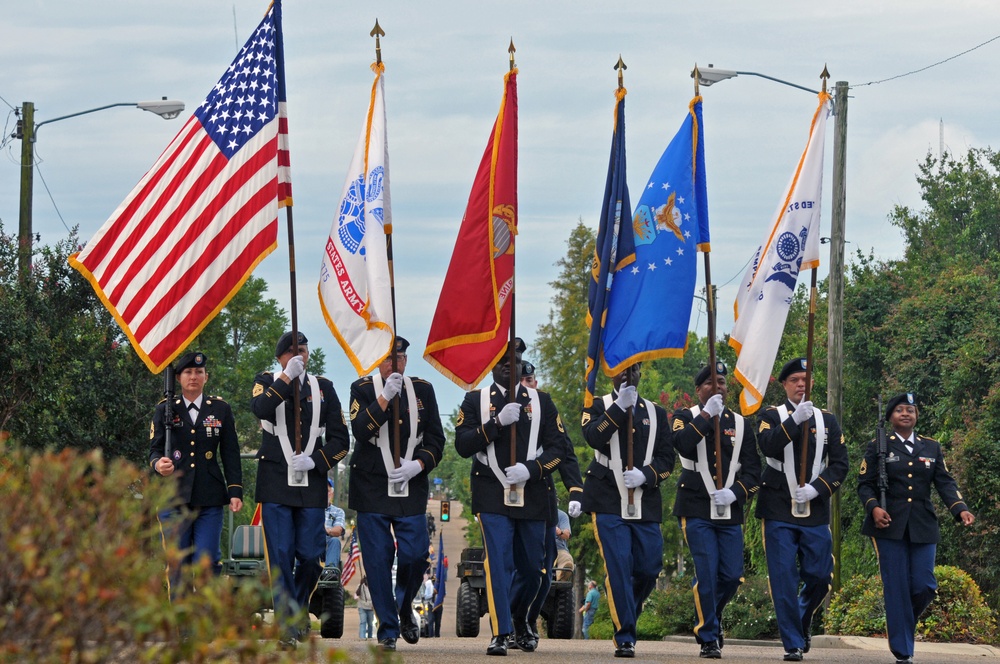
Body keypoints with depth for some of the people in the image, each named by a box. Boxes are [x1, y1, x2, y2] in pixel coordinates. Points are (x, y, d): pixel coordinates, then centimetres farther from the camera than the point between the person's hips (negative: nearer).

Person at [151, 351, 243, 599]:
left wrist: (235, 491, -1)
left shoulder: (221, 409, 10)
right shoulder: (165, 409, 9)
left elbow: (231, 454, 9)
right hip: (174, 495, 0)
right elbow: (155, 448, 5)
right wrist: (158, 463, -20)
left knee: (207, 561, -8)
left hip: (210, 498, 0)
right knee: (177, 564, 0)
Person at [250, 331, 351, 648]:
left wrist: (314, 461, -6)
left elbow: (340, 440, 9)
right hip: (275, 483, -2)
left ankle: (296, 611, 21)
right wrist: (287, 377, -21)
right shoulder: (267, 382, 8)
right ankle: (288, 626, -6)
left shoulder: (323, 387, 12)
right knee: (281, 557, -7)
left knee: (311, 556, 0)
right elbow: (259, 408, -17)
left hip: (311, 484, 2)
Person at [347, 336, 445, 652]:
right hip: (373, 491, -2)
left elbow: (436, 440, 6)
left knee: (415, 555, -7)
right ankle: (388, 630, 6)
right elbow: (360, 431, -15)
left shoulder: (423, 391, 7)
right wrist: (385, 397, -22)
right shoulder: (363, 389, 1)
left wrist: (416, 465, -11)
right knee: (379, 561, -3)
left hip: (411, 489, 2)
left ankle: (405, 609, 23)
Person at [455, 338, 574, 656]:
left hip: (532, 497, 2)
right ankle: (501, 634, -14)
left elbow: (558, 447, 4)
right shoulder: (475, 401, 6)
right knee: (499, 564, -15)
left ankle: (519, 620, 35)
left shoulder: (541, 402, 10)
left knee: (532, 569, 10)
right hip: (492, 497, -2)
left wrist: (530, 469, -13)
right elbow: (463, 445, -4)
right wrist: (497, 423, -17)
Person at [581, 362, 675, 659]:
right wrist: (620, 407, -19)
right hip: (609, 501, -3)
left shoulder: (656, 413, 14)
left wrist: (645, 475, -11)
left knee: (649, 568, 2)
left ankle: (626, 617, 28)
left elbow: (667, 459, 8)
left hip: (646, 503, 3)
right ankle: (625, 637, -6)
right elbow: (593, 437, -13)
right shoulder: (598, 406, 7)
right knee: (618, 567, -11)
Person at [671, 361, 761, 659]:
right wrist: (706, 415, -16)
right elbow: (682, 445, -18)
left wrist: (736, 492, -10)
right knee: (706, 575, -10)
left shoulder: (740, 424, 13)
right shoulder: (686, 417, 5)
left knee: (732, 576, 1)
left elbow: (753, 469, 7)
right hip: (697, 509, -3)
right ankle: (708, 639, 1)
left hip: (730, 512, 3)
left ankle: (711, 617, 30)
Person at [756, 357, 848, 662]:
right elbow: (767, 445, -16)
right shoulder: (772, 416, 5)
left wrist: (816, 488, -11)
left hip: (816, 512, 2)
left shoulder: (827, 420, 11)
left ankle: (803, 620, 31)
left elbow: (840, 464, 4)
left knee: (820, 576, 2)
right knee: (785, 579, -5)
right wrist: (795, 420, -26)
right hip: (779, 512, -2)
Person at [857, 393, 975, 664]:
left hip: (923, 527, 3)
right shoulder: (878, 447, 6)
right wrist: (874, 508, -17)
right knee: (897, 588, -5)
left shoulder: (932, 447, 13)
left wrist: (960, 509, -10)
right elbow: (864, 485, 2)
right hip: (890, 525, -3)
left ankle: (905, 622, 25)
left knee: (924, 586, -6)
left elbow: (945, 482, 7)